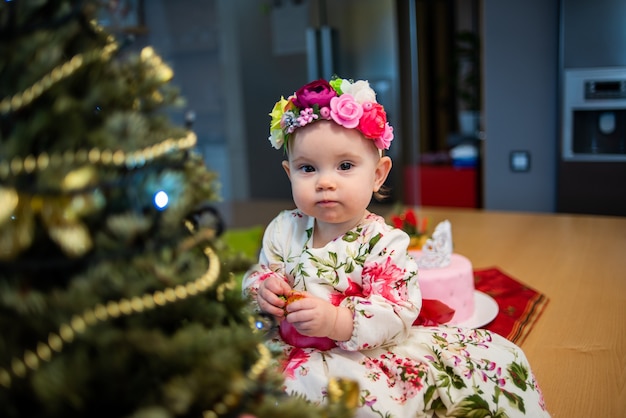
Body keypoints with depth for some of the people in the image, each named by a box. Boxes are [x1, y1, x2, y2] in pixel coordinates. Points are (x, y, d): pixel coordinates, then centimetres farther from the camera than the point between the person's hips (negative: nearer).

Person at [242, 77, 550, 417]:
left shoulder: (384, 242, -13)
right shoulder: (283, 230, 0)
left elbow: (398, 314, -19)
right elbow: (258, 273, 11)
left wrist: (336, 321, -33)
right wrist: (262, 289, -14)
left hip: (367, 352, -1)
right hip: (295, 354, 2)